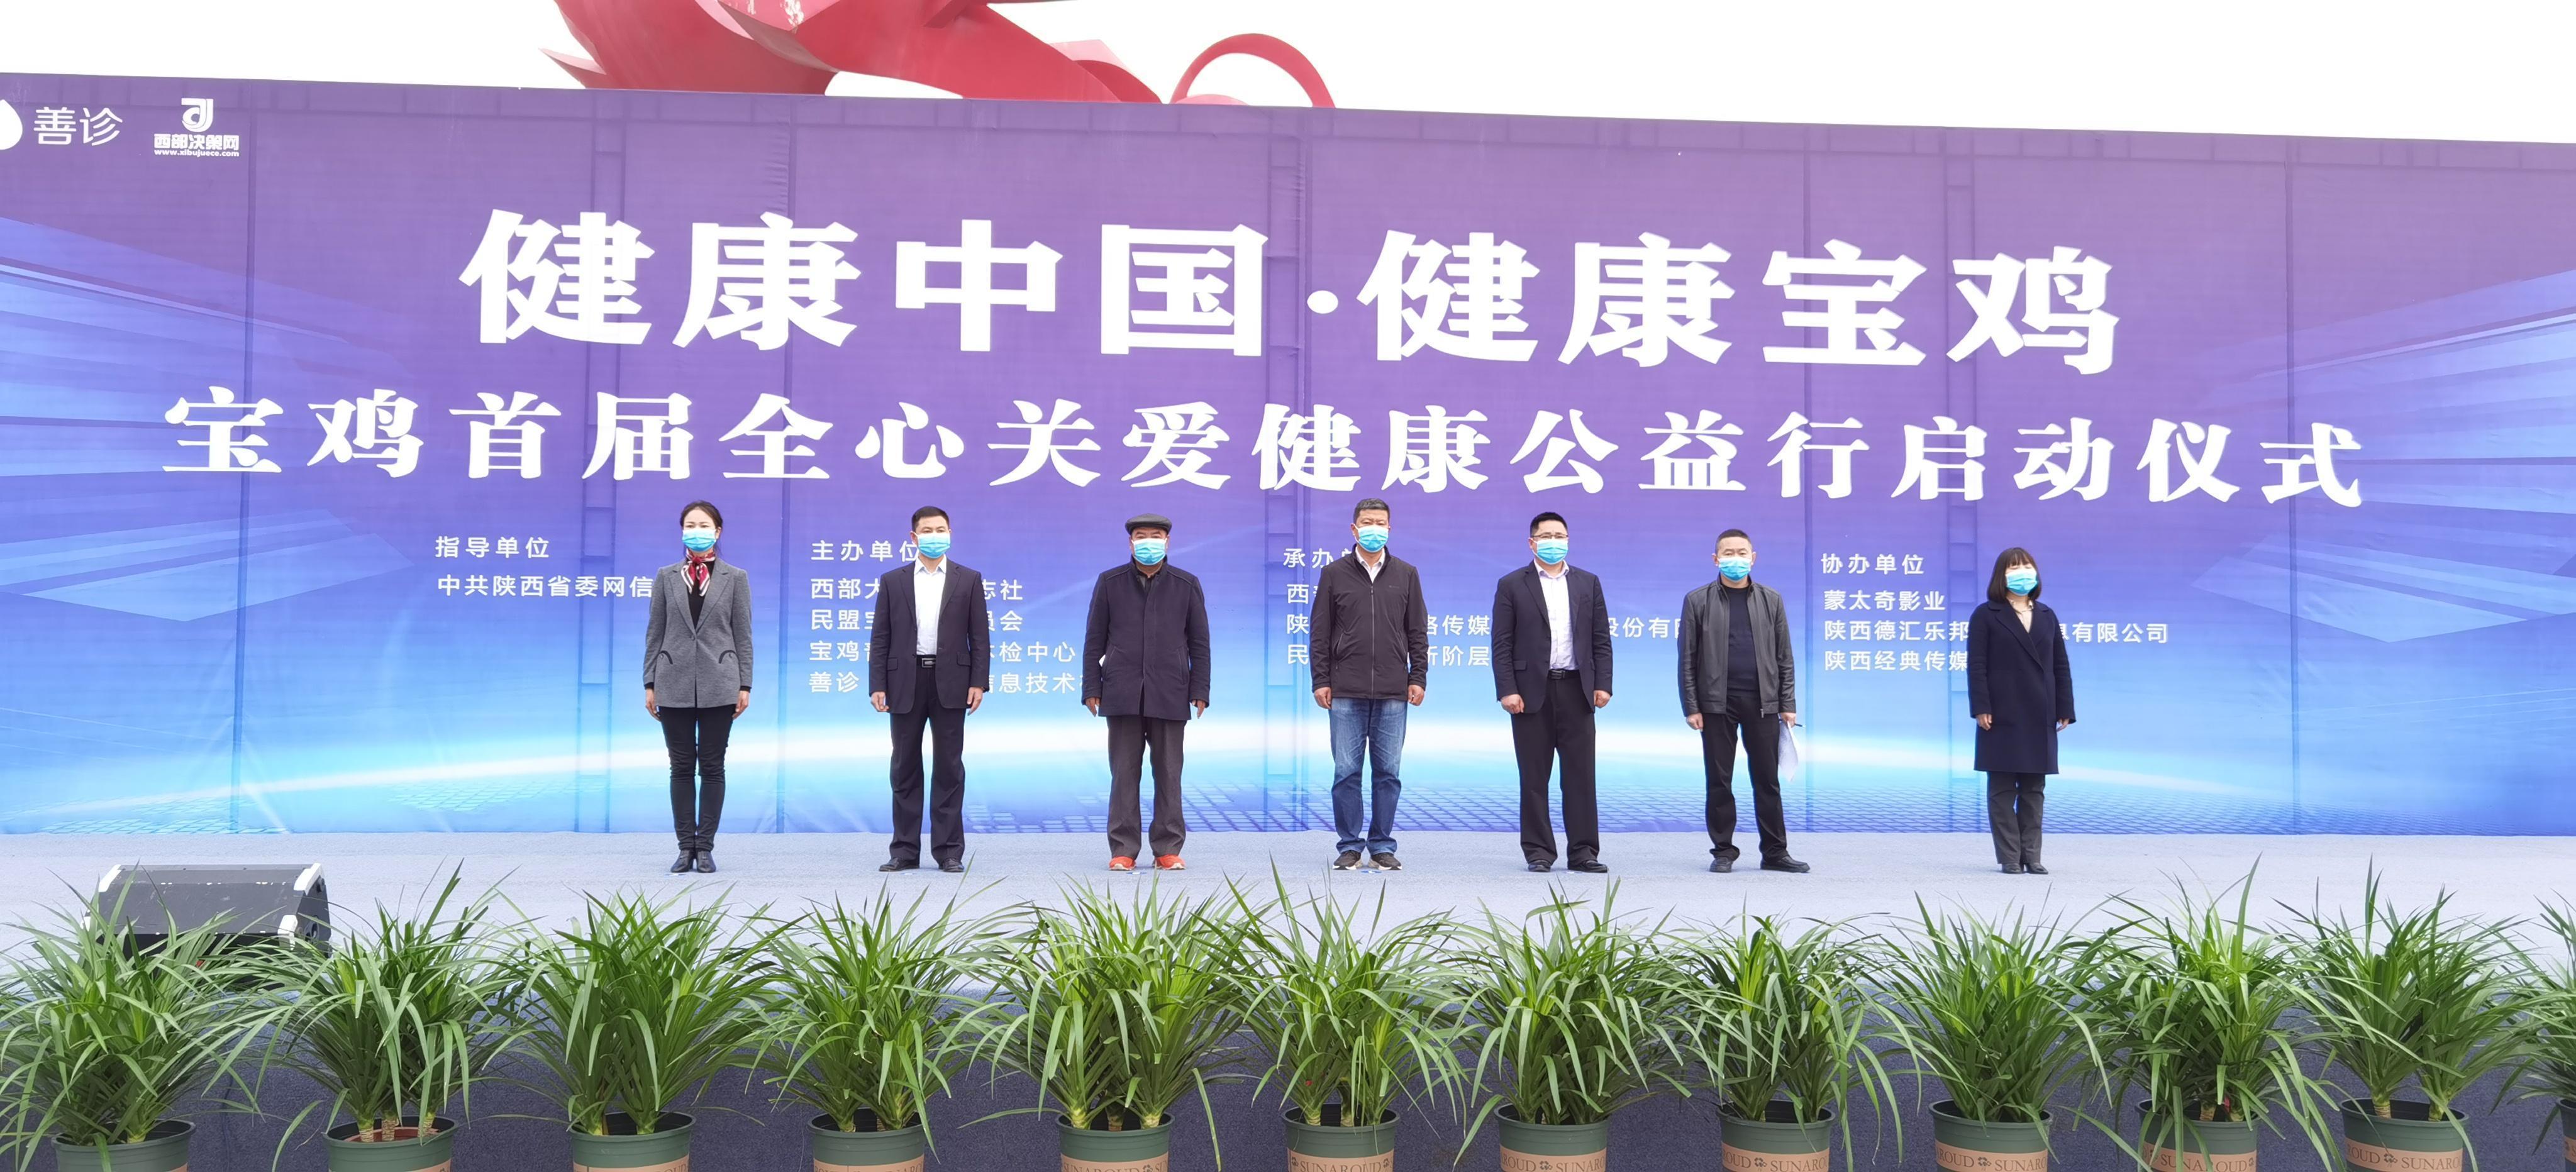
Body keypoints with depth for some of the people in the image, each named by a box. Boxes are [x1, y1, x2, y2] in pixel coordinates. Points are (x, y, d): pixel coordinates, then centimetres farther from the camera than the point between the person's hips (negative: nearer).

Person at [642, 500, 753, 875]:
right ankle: (686, 847, 10)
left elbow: (743, 634, 3)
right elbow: (655, 632, 8)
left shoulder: (735, 577, 5)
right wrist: (650, 683, 2)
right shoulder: (666, 577, 8)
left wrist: (744, 685, -3)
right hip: (675, 684, 1)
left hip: (718, 685, -1)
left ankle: (705, 847, 9)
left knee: (712, 767, 2)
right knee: (681, 767, 4)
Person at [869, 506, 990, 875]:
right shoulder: (892, 581, 9)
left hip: (949, 682, -1)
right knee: (905, 769, 5)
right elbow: (880, 638, 6)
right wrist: (877, 686, -2)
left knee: (949, 768, 1)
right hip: (906, 682, 1)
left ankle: (949, 851, 5)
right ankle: (905, 851, 11)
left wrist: (979, 682, -5)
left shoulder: (969, 580, 7)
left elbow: (979, 636, 4)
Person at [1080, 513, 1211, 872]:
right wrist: (1092, 687, 1)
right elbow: (1095, 639, 8)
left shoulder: (1187, 585, 8)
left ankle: (1168, 849, 9)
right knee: (1124, 774, 1)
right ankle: (1123, 850, 5)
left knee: (1168, 774, 3)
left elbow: (1199, 642, 8)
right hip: (1123, 694, 0)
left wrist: (1200, 690, 2)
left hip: (1169, 695, 0)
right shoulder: (1110, 583, 8)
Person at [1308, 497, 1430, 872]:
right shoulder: (1334, 574, 6)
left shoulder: (1406, 574, 10)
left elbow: (1417, 631, 10)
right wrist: (1320, 680, -1)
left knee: (1388, 772, 3)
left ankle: (1382, 847, 10)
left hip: (1392, 692, 1)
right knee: (1346, 771, 0)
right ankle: (1349, 847, 8)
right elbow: (1319, 632, 5)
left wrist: (1418, 678, 2)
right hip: (1346, 692, -1)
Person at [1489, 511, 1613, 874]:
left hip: (1576, 690, 2)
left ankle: (1583, 852, 5)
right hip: (1532, 692, -2)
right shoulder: (1512, 585, 4)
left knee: (1580, 775, 1)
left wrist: (1602, 684, 0)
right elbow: (1502, 644, 0)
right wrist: (1507, 690, -9)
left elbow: (1601, 640, 10)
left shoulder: (1588, 583, 12)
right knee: (1534, 776, 2)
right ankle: (1538, 852, 8)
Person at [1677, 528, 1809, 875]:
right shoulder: (1698, 601, 4)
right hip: (1717, 704, -1)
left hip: (1762, 703, 1)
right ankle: (1723, 851, 11)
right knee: (1719, 782, 2)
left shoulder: (1771, 600, 10)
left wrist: (1788, 704, 3)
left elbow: (1784, 657, 9)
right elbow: (1688, 659, 2)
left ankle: (1775, 852, 10)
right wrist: (1691, 707, -5)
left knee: (1767, 780, 4)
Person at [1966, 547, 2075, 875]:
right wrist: (1981, 708, -14)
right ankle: (2009, 857, 3)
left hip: (2040, 718, 4)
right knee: (2002, 788, -1)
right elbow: (1977, 665, -6)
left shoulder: (2047, 616, 14)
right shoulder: (1986, 616, 1)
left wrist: (2065, 709, 5)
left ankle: (2031, 856, 11)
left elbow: (2060, 666, 12)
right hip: (2002, 717, -4)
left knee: (2034, 788, 6)